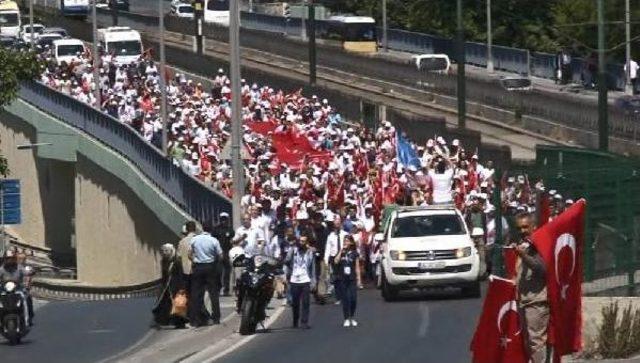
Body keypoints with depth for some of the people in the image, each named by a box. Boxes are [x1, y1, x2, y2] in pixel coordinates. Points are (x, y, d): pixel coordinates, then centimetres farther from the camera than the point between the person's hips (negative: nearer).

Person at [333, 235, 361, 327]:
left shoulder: (355, 253, 3)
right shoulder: (341, 253, 7)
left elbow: (357, 267, 5)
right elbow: (336, 261, -10)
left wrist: (359, 279, 1)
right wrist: (341, 251, -12)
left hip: (352, 279, -1)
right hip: (343, 279, 1)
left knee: (353, 299, -8)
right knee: (345, 299, 1)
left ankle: (352, 318, 11)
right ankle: (346, 319, 8)